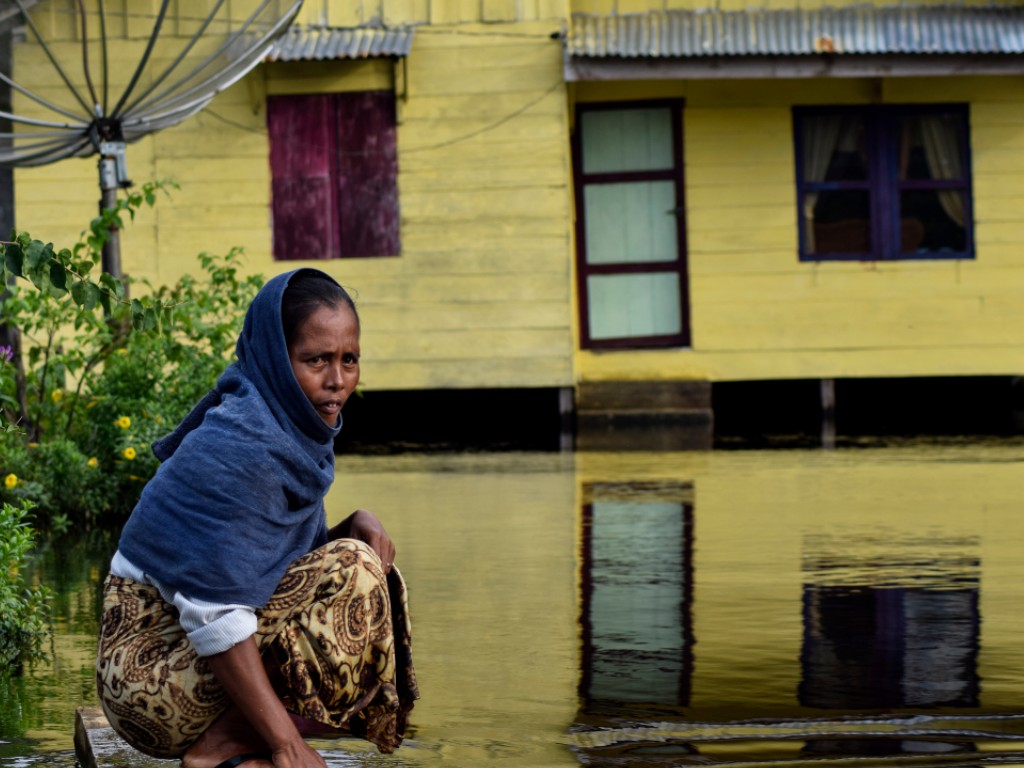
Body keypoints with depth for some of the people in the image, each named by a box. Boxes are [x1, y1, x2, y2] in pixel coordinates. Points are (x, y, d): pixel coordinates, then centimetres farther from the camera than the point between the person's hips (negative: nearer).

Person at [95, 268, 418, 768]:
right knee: (352, 572, -19)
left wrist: (355, 526, -6)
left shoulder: (297, 432, 8)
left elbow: (293, 559, 15)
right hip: (149, 675, -10)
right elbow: (214, 613, -25)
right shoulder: (236, 449, -21)